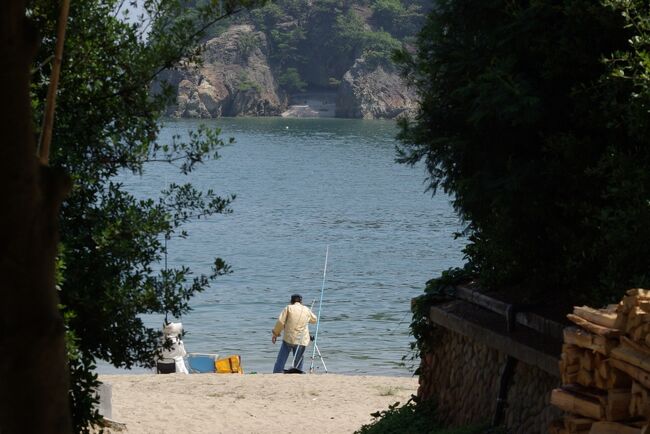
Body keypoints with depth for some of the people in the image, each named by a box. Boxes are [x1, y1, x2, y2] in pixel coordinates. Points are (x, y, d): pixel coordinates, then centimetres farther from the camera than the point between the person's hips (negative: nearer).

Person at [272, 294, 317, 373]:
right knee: (298, 363, 7)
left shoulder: (288, 308, -1)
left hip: (288, 339, -2)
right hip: (302, 341, 2)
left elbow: (280, 322, -6)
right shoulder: (307, 310, 8)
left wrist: (275, 334, 3)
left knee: (281, 361, 1)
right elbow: (314, 320, 27)